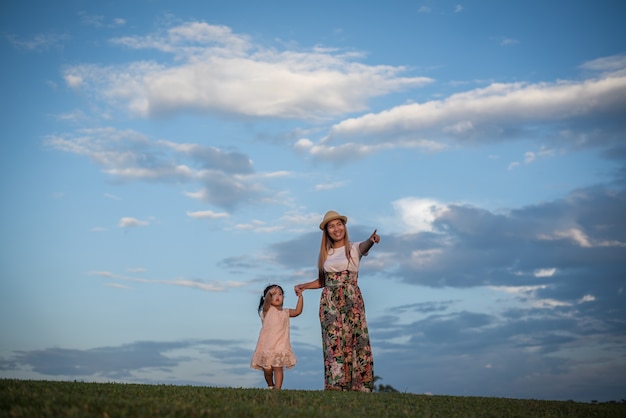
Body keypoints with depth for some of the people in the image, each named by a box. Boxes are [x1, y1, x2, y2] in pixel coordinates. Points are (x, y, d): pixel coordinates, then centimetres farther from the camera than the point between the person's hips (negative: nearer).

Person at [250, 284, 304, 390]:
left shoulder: (285, 312, 12)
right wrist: (270, 293, -44)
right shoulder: (267, 309, -1)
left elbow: (298, 311, 1)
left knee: (278, 368, -9)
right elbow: (267, 300, -23)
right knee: (267, 370, 6)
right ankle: (270, 386, 32)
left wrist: (300, 297, -6)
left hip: (280, 346, 2)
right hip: (266, 345, -2)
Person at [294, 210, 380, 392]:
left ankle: (359, 384, -6)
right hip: (329, 302, 3)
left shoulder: (354, 248, 2)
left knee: (354, 339, -7)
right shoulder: (325, 254, 14)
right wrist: (304, 286, 7)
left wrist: (372, 239, -45)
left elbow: (365, 246, -22)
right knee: (333, 341, -5)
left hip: (351, 301, -3)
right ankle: (335, 384, -8)